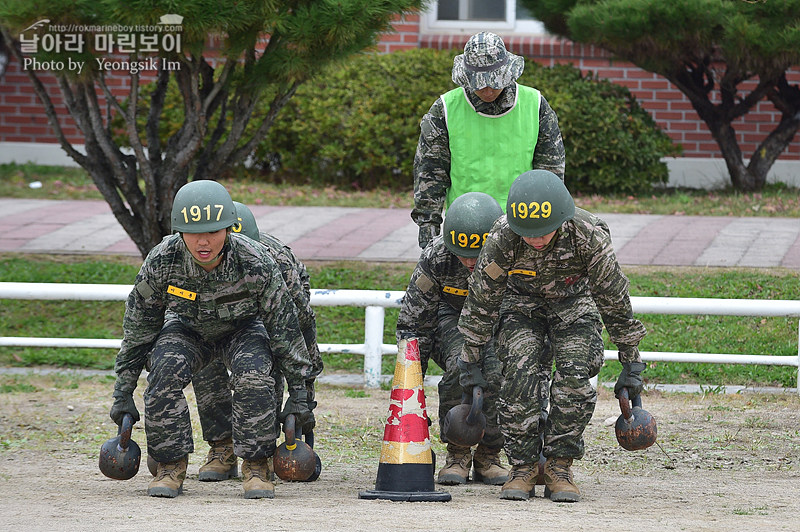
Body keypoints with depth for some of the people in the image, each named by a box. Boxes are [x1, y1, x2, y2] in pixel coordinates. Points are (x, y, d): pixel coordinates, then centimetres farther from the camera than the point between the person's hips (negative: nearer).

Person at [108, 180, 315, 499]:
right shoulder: (161, 261, -28)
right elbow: (137, 329, -13)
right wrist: (123, 393, -10)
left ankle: (256, 466, -13)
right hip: (187, 330, 1)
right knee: (165, 374, -28)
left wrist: (299, 395, -12)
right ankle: (170, 466, -11)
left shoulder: (256, 264, -32)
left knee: (254, 375, -31)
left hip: (242, 329, -1)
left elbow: (284, 326, -18)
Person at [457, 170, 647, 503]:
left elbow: (615, 300, -19)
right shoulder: (502, 239, -32)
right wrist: (471, 362, -8)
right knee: (518, 374, -23)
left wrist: (631, 364, -11)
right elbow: (481, 301, -16)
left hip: (574, 302, 0)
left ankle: (559, 467, -9)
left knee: (575, 377, -23)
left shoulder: (589, 235, -33)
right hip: (522, 301, 0)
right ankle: (522, 468, -10)